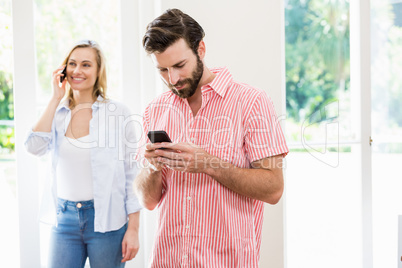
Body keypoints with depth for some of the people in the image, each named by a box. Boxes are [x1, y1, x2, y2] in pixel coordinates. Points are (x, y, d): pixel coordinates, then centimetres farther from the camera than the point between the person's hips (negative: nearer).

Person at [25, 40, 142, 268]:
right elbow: (35, 147, -14)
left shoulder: (118, 112, -5)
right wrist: (56, 99, -10)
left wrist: (133, 229, -8)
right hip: (65, 218, 3)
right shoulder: (58, 112, 5)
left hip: (106, 220, -3)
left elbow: (132, 174, -4)